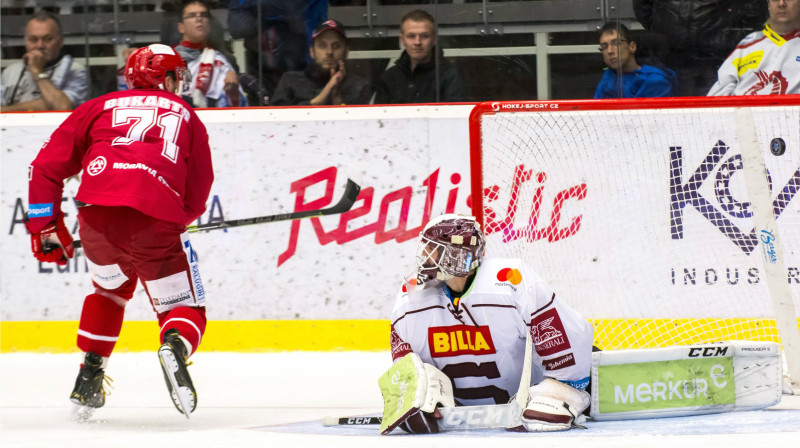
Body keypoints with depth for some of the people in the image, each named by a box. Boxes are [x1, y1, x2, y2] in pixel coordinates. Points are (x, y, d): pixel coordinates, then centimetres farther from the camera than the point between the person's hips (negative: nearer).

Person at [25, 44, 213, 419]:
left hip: (98, 212, 2)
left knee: (111, 288, 32)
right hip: (158, 219, -2)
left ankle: (88, 379, 25)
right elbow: (198, 195, 24)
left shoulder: (100, 107, 26)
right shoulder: (186, 116, 26)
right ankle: (175, 345, -24)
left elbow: (46, 165, 20)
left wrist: (46, 226, 23)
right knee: (184, 309, 10)